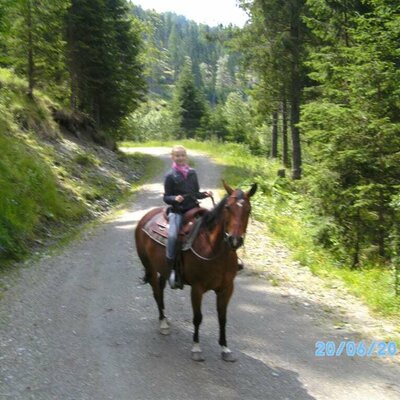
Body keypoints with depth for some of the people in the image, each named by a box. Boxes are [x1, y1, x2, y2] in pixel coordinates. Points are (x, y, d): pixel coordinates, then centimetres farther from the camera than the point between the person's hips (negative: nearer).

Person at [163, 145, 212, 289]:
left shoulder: (192, 173, 11)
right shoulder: (170, 176, -1)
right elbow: (166, 197, 0)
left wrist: (205, 194, 0)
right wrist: (175, 198, -20)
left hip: (193, 209, 4)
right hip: (177, 212, -4)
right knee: (172, 235, -27)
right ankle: (172, 268, -17)